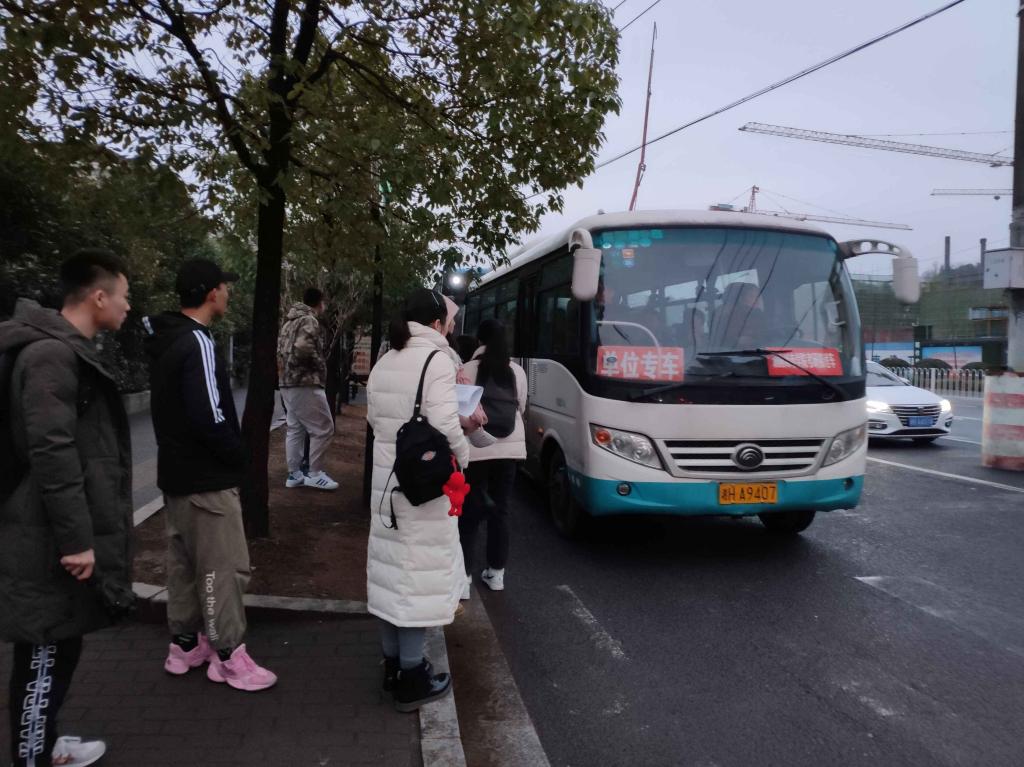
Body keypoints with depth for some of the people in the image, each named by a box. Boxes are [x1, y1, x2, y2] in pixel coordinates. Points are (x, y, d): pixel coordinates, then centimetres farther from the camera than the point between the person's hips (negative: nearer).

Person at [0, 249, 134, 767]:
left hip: (61, 534, 10)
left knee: (59, 649, 21)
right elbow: (52, 453, -25)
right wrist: (76, 538, -23)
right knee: (45, 655, 2)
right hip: (51, 542, -10)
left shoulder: (71, 350, 13)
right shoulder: (51, 354, -19)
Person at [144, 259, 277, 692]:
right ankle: (228, 657, 9)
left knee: (183, 563, 17)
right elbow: (210, 417, -26)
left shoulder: (165, 340, 10)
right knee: (224, 567, -1)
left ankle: (184, 646, 29)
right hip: (207, 478, -10)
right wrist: (240, 456, -10)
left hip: (175, 473, 10)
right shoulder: (197, 343, -20)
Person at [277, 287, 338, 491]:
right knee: (323, 429, -3)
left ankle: (294, 474, 16)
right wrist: (320, 363, -12)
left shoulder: (289, 322, 18)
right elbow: (303, 348, -26)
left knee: (295, 429, 13)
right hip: (305, 382, -10)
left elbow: (280, 351, 20)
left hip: (287, 382, 10)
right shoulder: (309, 320, -11)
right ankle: (315, 474, 0)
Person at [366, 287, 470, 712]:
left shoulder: (383, 363, 9)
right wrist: (463, 454, -4)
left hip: (387, 478, 7)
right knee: (419, 571, 1)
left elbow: (374, 419, 8)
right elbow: (444, 424, -20)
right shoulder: (436, 360, -12)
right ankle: (411, 678, 10)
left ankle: (393, 664, 27)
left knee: (391, 566, 14)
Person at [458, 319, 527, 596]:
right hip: (510, 448, 3)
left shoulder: (468, 370, -6)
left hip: (476, 449, -3)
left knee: (470, 512, 2)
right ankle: (496, 573, 21)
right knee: (500, 509, 13)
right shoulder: (517, 371, 4)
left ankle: (463, 577, 0)